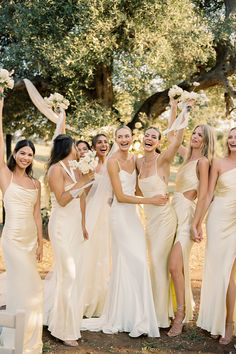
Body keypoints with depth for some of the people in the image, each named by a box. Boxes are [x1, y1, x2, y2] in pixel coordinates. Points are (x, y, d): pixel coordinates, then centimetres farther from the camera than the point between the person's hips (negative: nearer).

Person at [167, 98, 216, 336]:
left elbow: (203, 194, -14)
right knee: (178, 265, 12)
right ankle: (185, 305, 26)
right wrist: (175, 109, 21)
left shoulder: (203, 161, -9)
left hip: (187, 213, -8)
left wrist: (195, 223, -18)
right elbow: (170, 136, 26)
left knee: (175, 266, -14)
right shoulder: (188, 155, 13)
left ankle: (181, 315, -1)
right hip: (174, 212, 8)